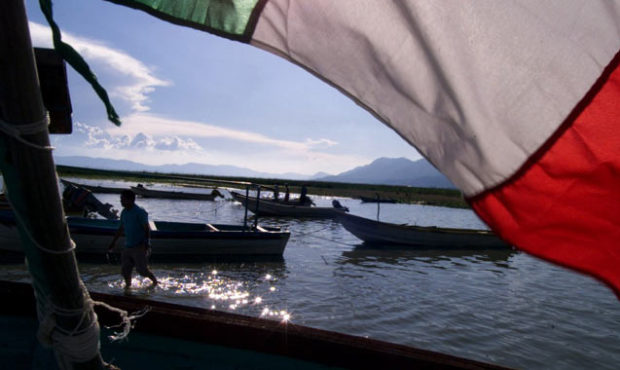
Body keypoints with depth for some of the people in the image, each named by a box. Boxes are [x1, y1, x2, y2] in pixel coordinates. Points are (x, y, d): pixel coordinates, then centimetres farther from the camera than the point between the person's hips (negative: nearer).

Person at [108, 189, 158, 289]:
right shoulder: (124, 212, 9)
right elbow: (121, 229, 20)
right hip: (127, 246, 7)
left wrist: (146, 244, -22)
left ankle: (155, 281, 18)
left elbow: (147, 229, -15)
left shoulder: (140, 212, -14)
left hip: (139, 246, -7)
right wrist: (113, 242, 23)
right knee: (125, 269, 8)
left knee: (141, 269, -5)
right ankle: (128, 285, 29)